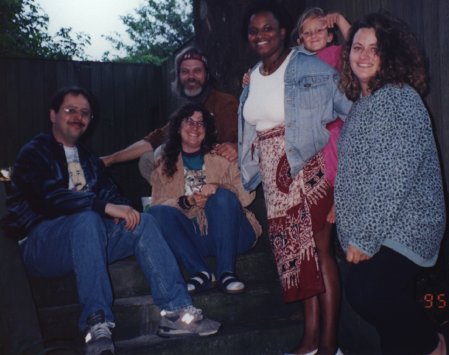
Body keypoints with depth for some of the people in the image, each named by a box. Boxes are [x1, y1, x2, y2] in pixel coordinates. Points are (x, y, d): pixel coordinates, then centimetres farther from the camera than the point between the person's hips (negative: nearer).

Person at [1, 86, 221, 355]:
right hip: (41, 241, -6)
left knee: (143, 222, -15)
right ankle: (97, 325, -44)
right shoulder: (34, 153, 0)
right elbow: (49, 196, -18)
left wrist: (123, 208, -11)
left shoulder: (89, 160, 24)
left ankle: (176, 311, -22)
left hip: (85, 239, 6)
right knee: (87, 219, -35)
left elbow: (110, 193, 15)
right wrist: (106, 206, -28)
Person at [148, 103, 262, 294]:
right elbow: (158, 202, -1)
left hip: (227, 234, -1)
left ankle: (226, 272, -29)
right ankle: (201, 272, -28)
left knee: (223, 196, -28)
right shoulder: (165, 165, 13)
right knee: (158, 212, -22)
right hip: (192, 237, 1)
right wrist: (187, 201, -20)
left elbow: (246, 195, -1)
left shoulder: (222, 156, 10)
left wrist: (219, 188, -21)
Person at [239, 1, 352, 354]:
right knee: (296, 253, 10)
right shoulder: (253, 77, 13)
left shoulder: (309, 67, -8)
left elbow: (349, 107, -11)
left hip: (309, 171, -6)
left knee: (318, 251, -5)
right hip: (276, 179, 7)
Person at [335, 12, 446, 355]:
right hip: (373, 226, 9)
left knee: (371, 295, -20)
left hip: (402, 224, -9)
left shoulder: (399, 99, -15)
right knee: (361, 293, 9)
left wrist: (364, 237, -19)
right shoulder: (362, 101, 13)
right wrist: (347, 216, 14)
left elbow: (395, 178, -21)